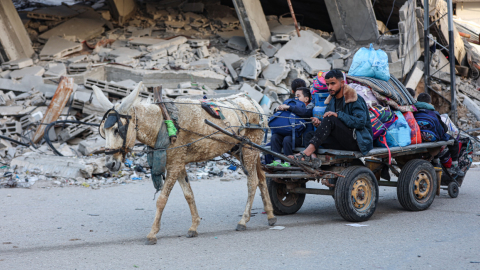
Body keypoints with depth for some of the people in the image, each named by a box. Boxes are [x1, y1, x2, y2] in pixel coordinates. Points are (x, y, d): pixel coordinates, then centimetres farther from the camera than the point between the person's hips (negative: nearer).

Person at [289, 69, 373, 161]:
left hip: (359, 141, -7)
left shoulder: (356, 99, -5)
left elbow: (361, 122, -20)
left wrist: (338, 115, -24)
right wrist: (319, 124, -11)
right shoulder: (332, 101, 16)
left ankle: (306, 153, -39)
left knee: (330, 119, -27)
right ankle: (311, 156, -45)